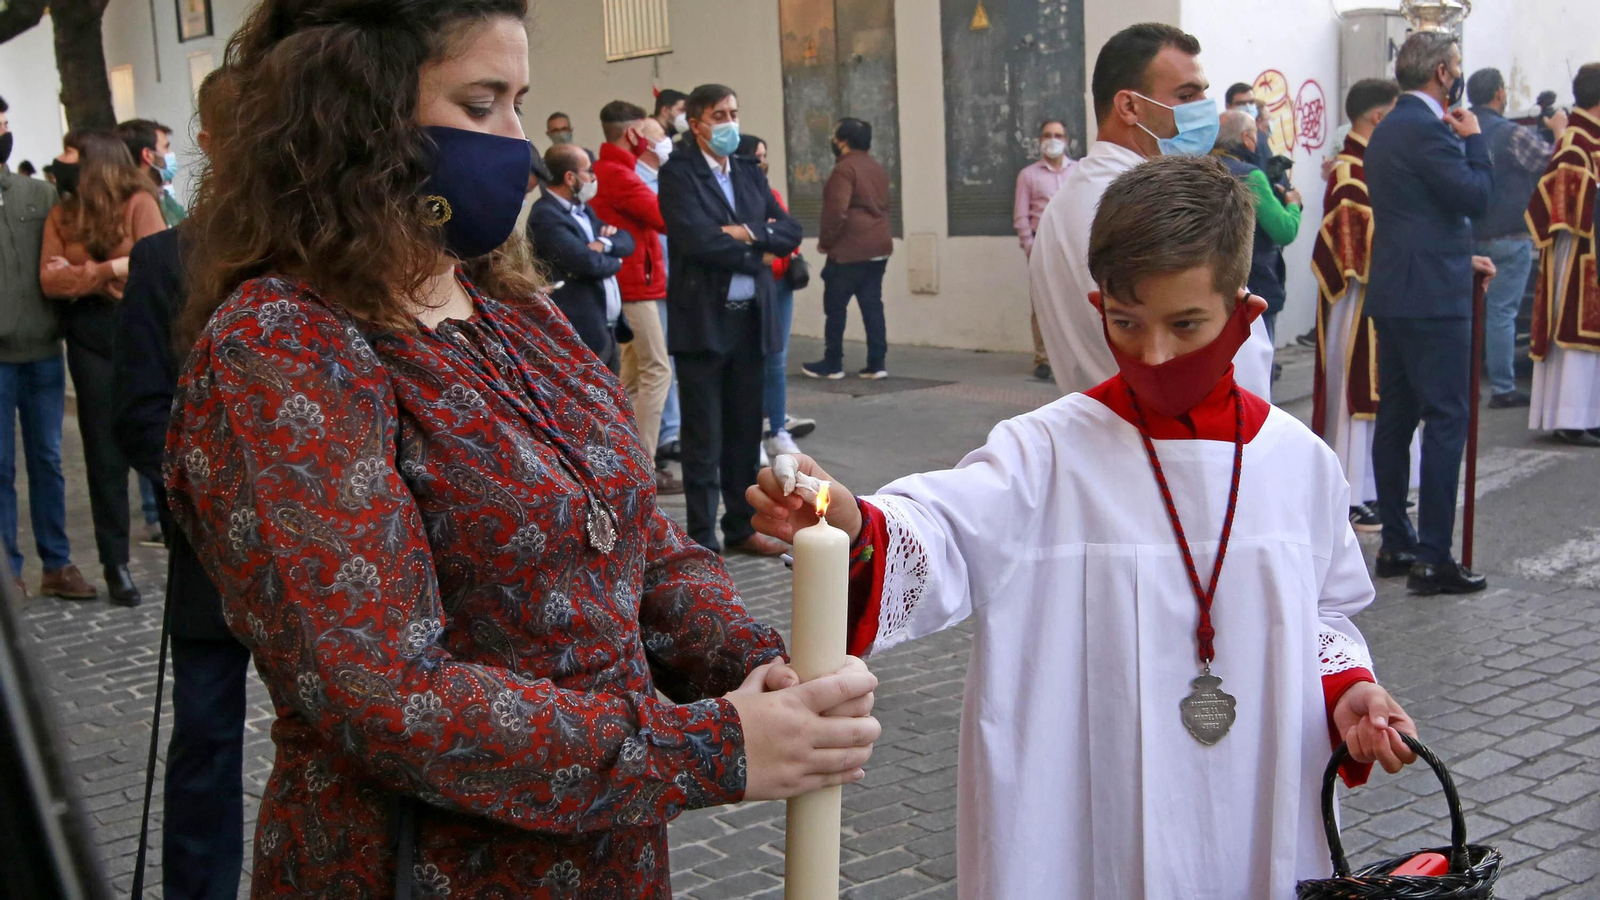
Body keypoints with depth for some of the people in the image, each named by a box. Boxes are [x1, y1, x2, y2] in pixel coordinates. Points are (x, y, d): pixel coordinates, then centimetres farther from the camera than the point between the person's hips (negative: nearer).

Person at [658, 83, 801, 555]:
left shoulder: (749, 173, 15)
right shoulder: (678, 174, -4)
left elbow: (790, 232, 7)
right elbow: (699, 240, -17)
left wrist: (749, 233, -11)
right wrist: (758, 254, -8)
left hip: (751, 319, 6)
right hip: (702, 320, -6)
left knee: (745, 431, 12)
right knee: (704, 436, 0)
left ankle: (741, 526, 23)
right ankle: (702, 537, 7)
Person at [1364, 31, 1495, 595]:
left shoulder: (1388, 129, 17)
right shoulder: (1426, 128, -14)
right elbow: (1476, 196, -16)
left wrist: (1460, 257, 22)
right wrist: (1473, 140, -2)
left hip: (1393, 294, 10)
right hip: (1432, 296, -10)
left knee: (1396, 417, 12)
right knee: (1446, 420, -7)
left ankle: (1396, 545, 19)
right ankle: (1433, 558, -7)